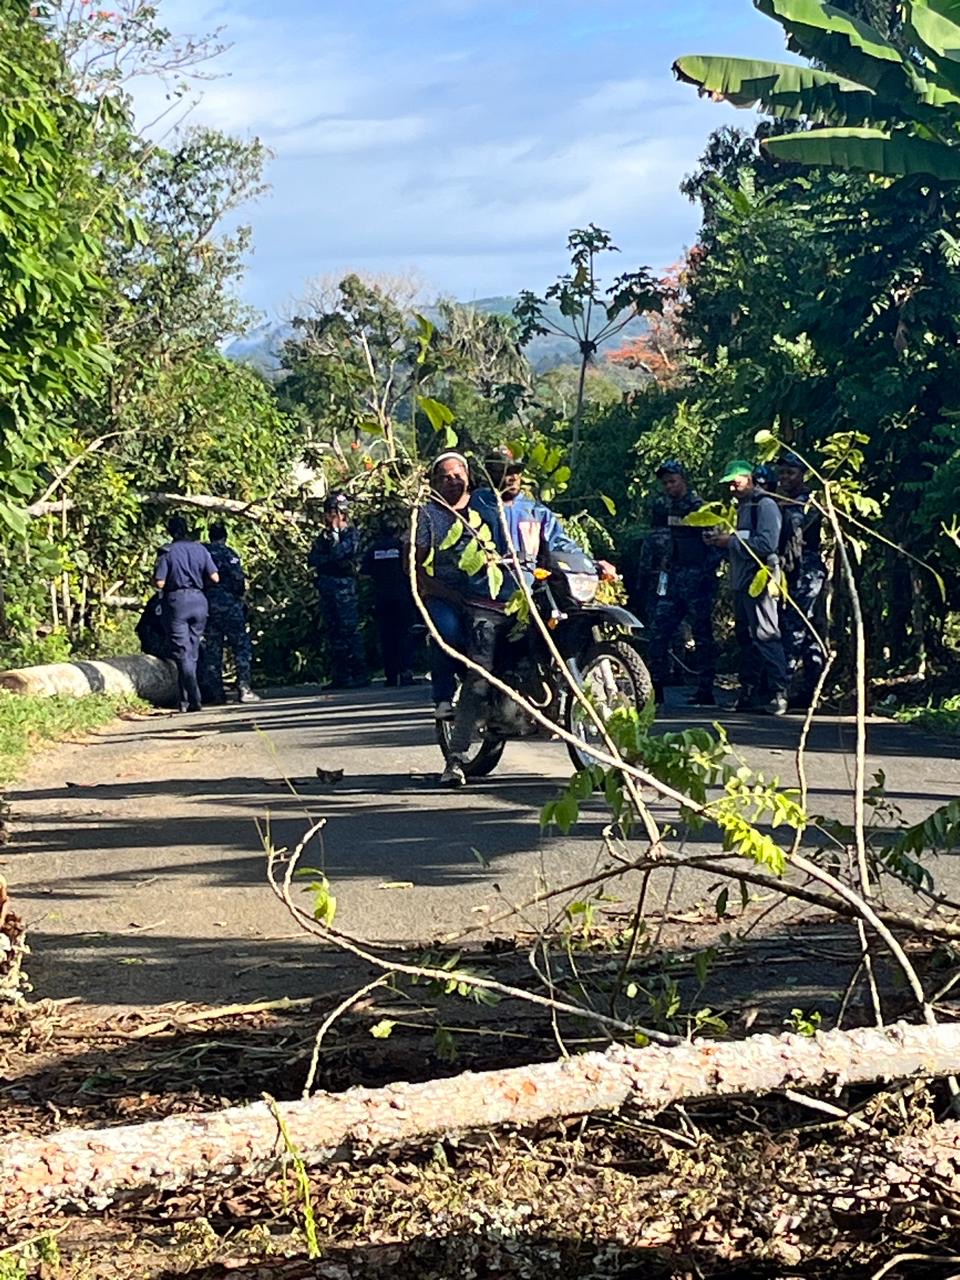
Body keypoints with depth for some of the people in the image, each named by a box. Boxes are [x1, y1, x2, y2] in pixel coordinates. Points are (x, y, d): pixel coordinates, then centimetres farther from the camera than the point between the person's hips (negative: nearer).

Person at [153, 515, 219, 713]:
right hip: (198, 600, 4)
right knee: (193, 653, 13)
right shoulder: (200, 549, 3)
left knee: (182, 653, -3)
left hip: (176, 601, -4)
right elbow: (215, 578, 0)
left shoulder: (167, 552, -7)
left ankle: (193, 699, -14)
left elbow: (160, 583, -12)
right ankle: (186, 699, 16)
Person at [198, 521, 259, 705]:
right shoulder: (227, 553, -7)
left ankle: (216, 693, 7)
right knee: (241, 647, 0)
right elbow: (239, 579, -13)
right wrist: (240, 596, 3)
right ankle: (244, 689, -7)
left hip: (207, 607, 5)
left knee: (212, 650, 8)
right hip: (229, 606, -5)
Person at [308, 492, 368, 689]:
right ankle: (339, 675, 9)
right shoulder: (323, 535, 16)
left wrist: (335, 533, -7)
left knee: (349, 630, -10)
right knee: (332, 632, 6)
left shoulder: (351, 534, -1)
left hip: (344, 586, -6)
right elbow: (313, 559, 7)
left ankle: (359, 674, -10)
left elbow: (338, 554, -16)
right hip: (326, 588, 6)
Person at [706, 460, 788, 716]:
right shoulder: (744, 506, 22)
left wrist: (732, 541, -14)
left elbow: (767, 544, -19)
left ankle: (778, 694, -17)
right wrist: (721, 541, 7)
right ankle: (750, 692, 16)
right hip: (742, 580, 10)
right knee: (746, 637, 11)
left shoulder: (765, 505, -8)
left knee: (766, 635, -14)